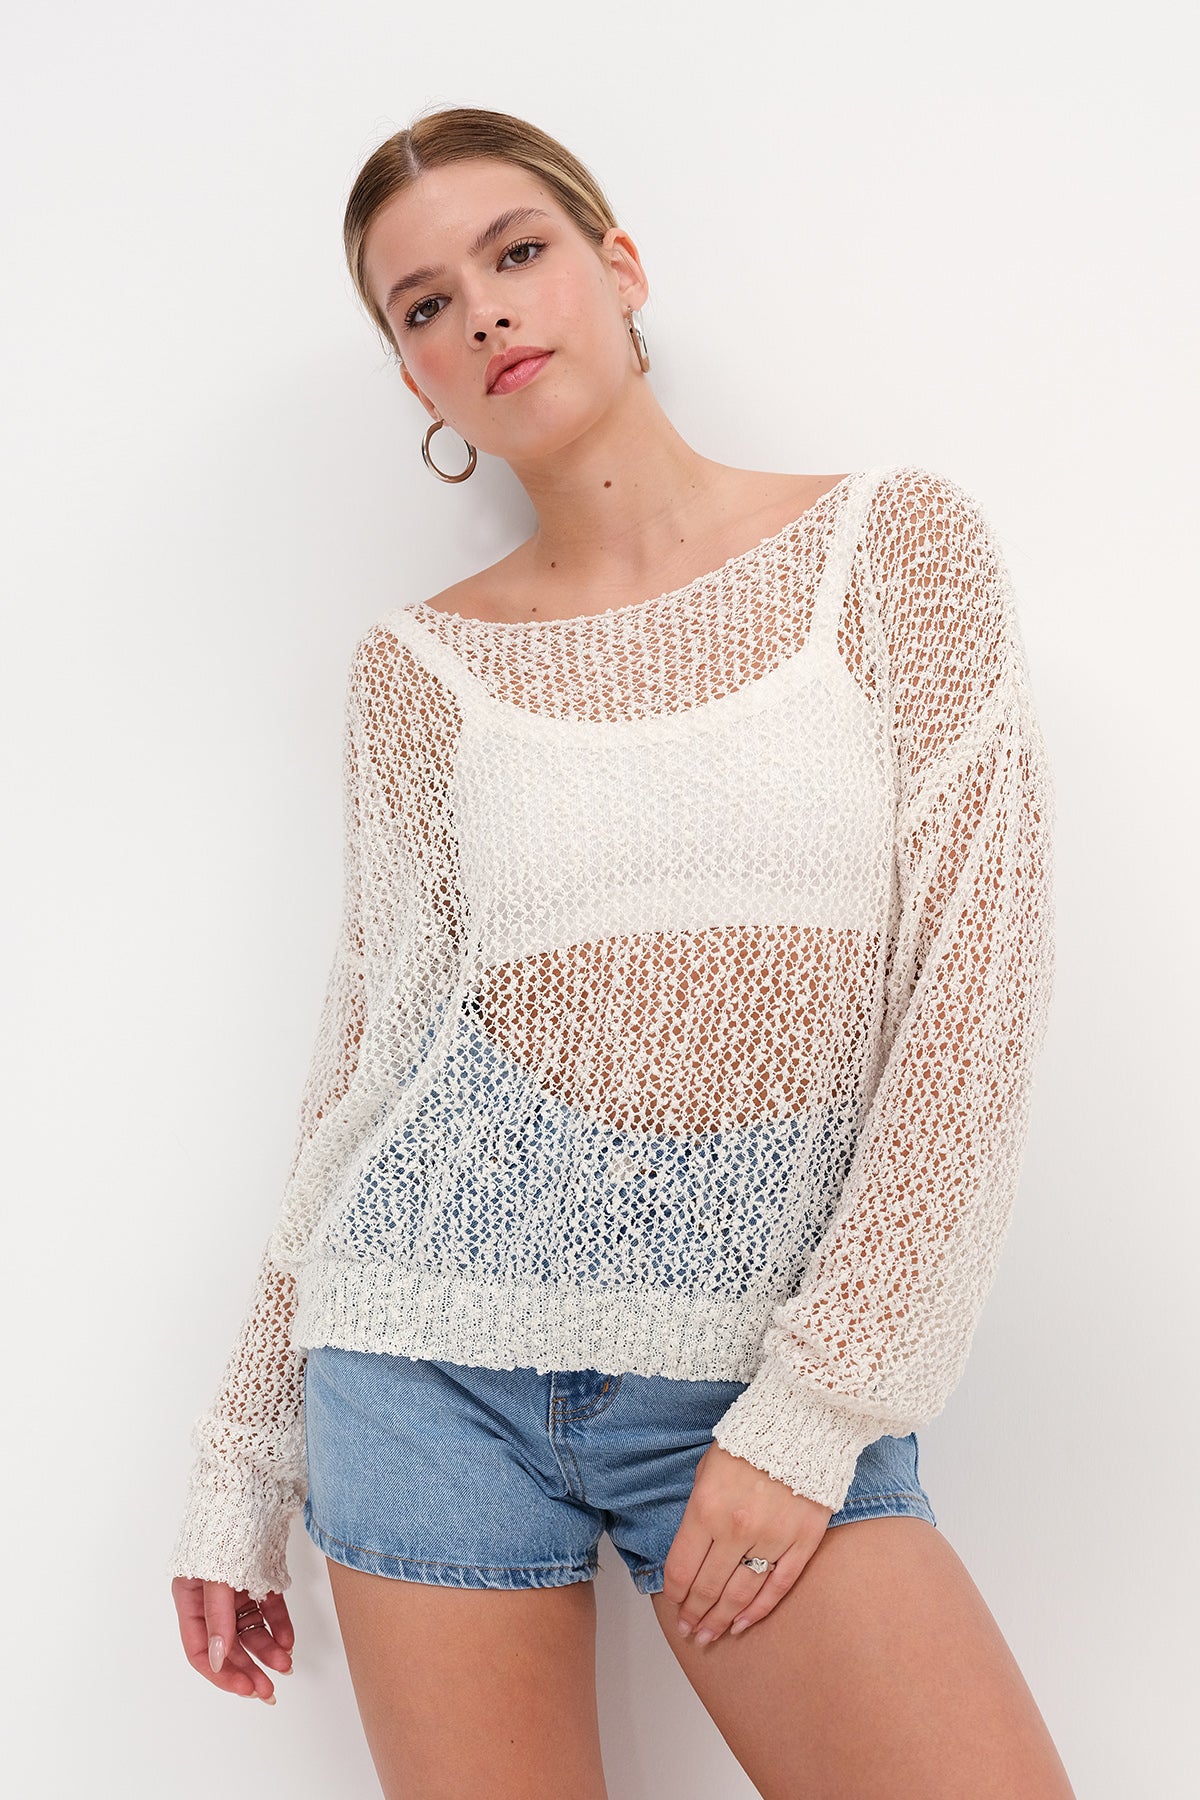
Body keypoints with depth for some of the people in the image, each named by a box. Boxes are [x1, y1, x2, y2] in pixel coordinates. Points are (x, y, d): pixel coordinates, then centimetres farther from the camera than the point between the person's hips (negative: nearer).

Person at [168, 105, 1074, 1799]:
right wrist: (244, 1469, 9)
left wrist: (816, 1401, -9)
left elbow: (978, 985, -4)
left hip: (777, 1368, -1)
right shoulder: (422, 662, 5)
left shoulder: (896, 540, 1)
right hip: (439, 1352, 1)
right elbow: (371, 1051, 7)